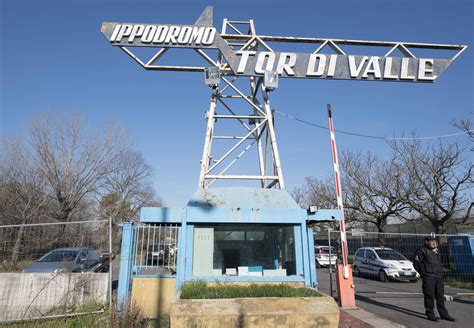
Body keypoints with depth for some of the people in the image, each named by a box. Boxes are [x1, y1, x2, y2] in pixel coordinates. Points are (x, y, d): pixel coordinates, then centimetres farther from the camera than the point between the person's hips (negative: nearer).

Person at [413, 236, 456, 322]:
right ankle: (430, 314, 7)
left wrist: (440, 272, 14)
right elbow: (416, 263, -8)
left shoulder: (436, 251, 17)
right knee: (429, 296, -2)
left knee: (440, 296, 11)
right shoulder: (422, 251, -7)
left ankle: (444, 314, 21)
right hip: (428, 277, -7)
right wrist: (423, 273, -7)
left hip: (439, 277, 7)